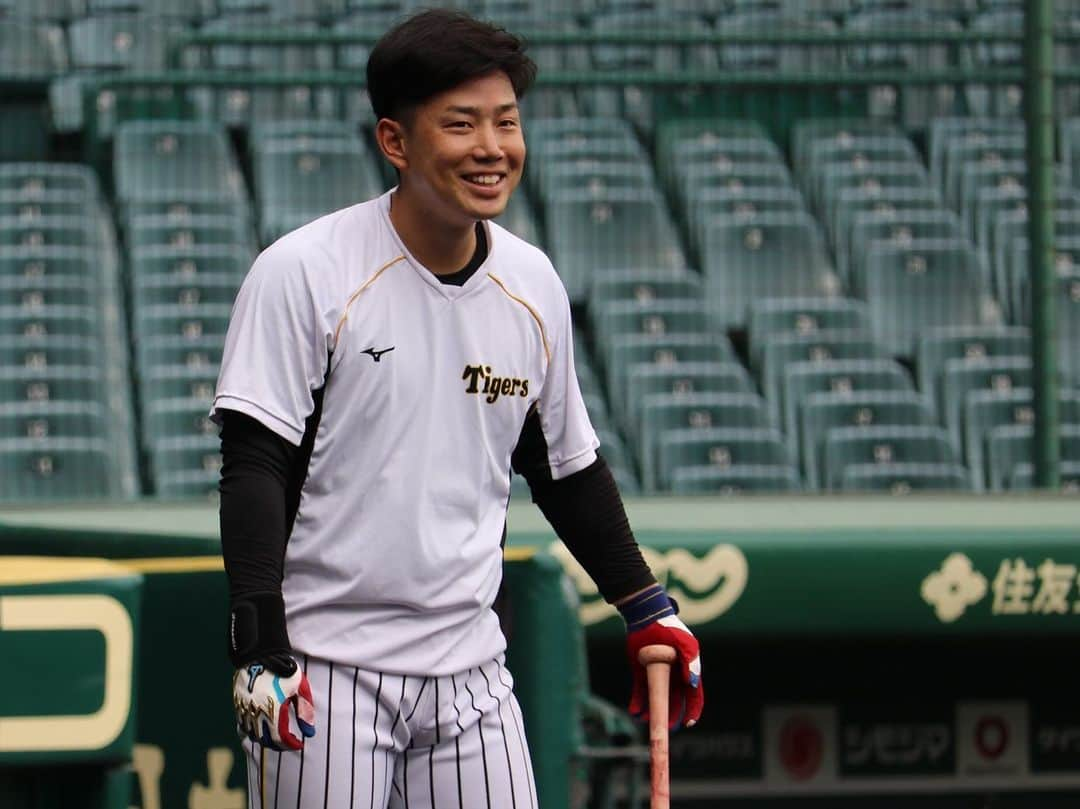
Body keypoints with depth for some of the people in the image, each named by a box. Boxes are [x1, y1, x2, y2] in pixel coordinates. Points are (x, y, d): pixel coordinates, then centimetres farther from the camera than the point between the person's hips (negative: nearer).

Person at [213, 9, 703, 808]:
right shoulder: (304, 273, -9)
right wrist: (261, 651, -18)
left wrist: (647, 608, 19)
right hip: (325, 671, -5)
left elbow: (568, 468, 20)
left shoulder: (535, 286, 8)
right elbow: (253, 468, -11)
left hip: (468, 672, 5)